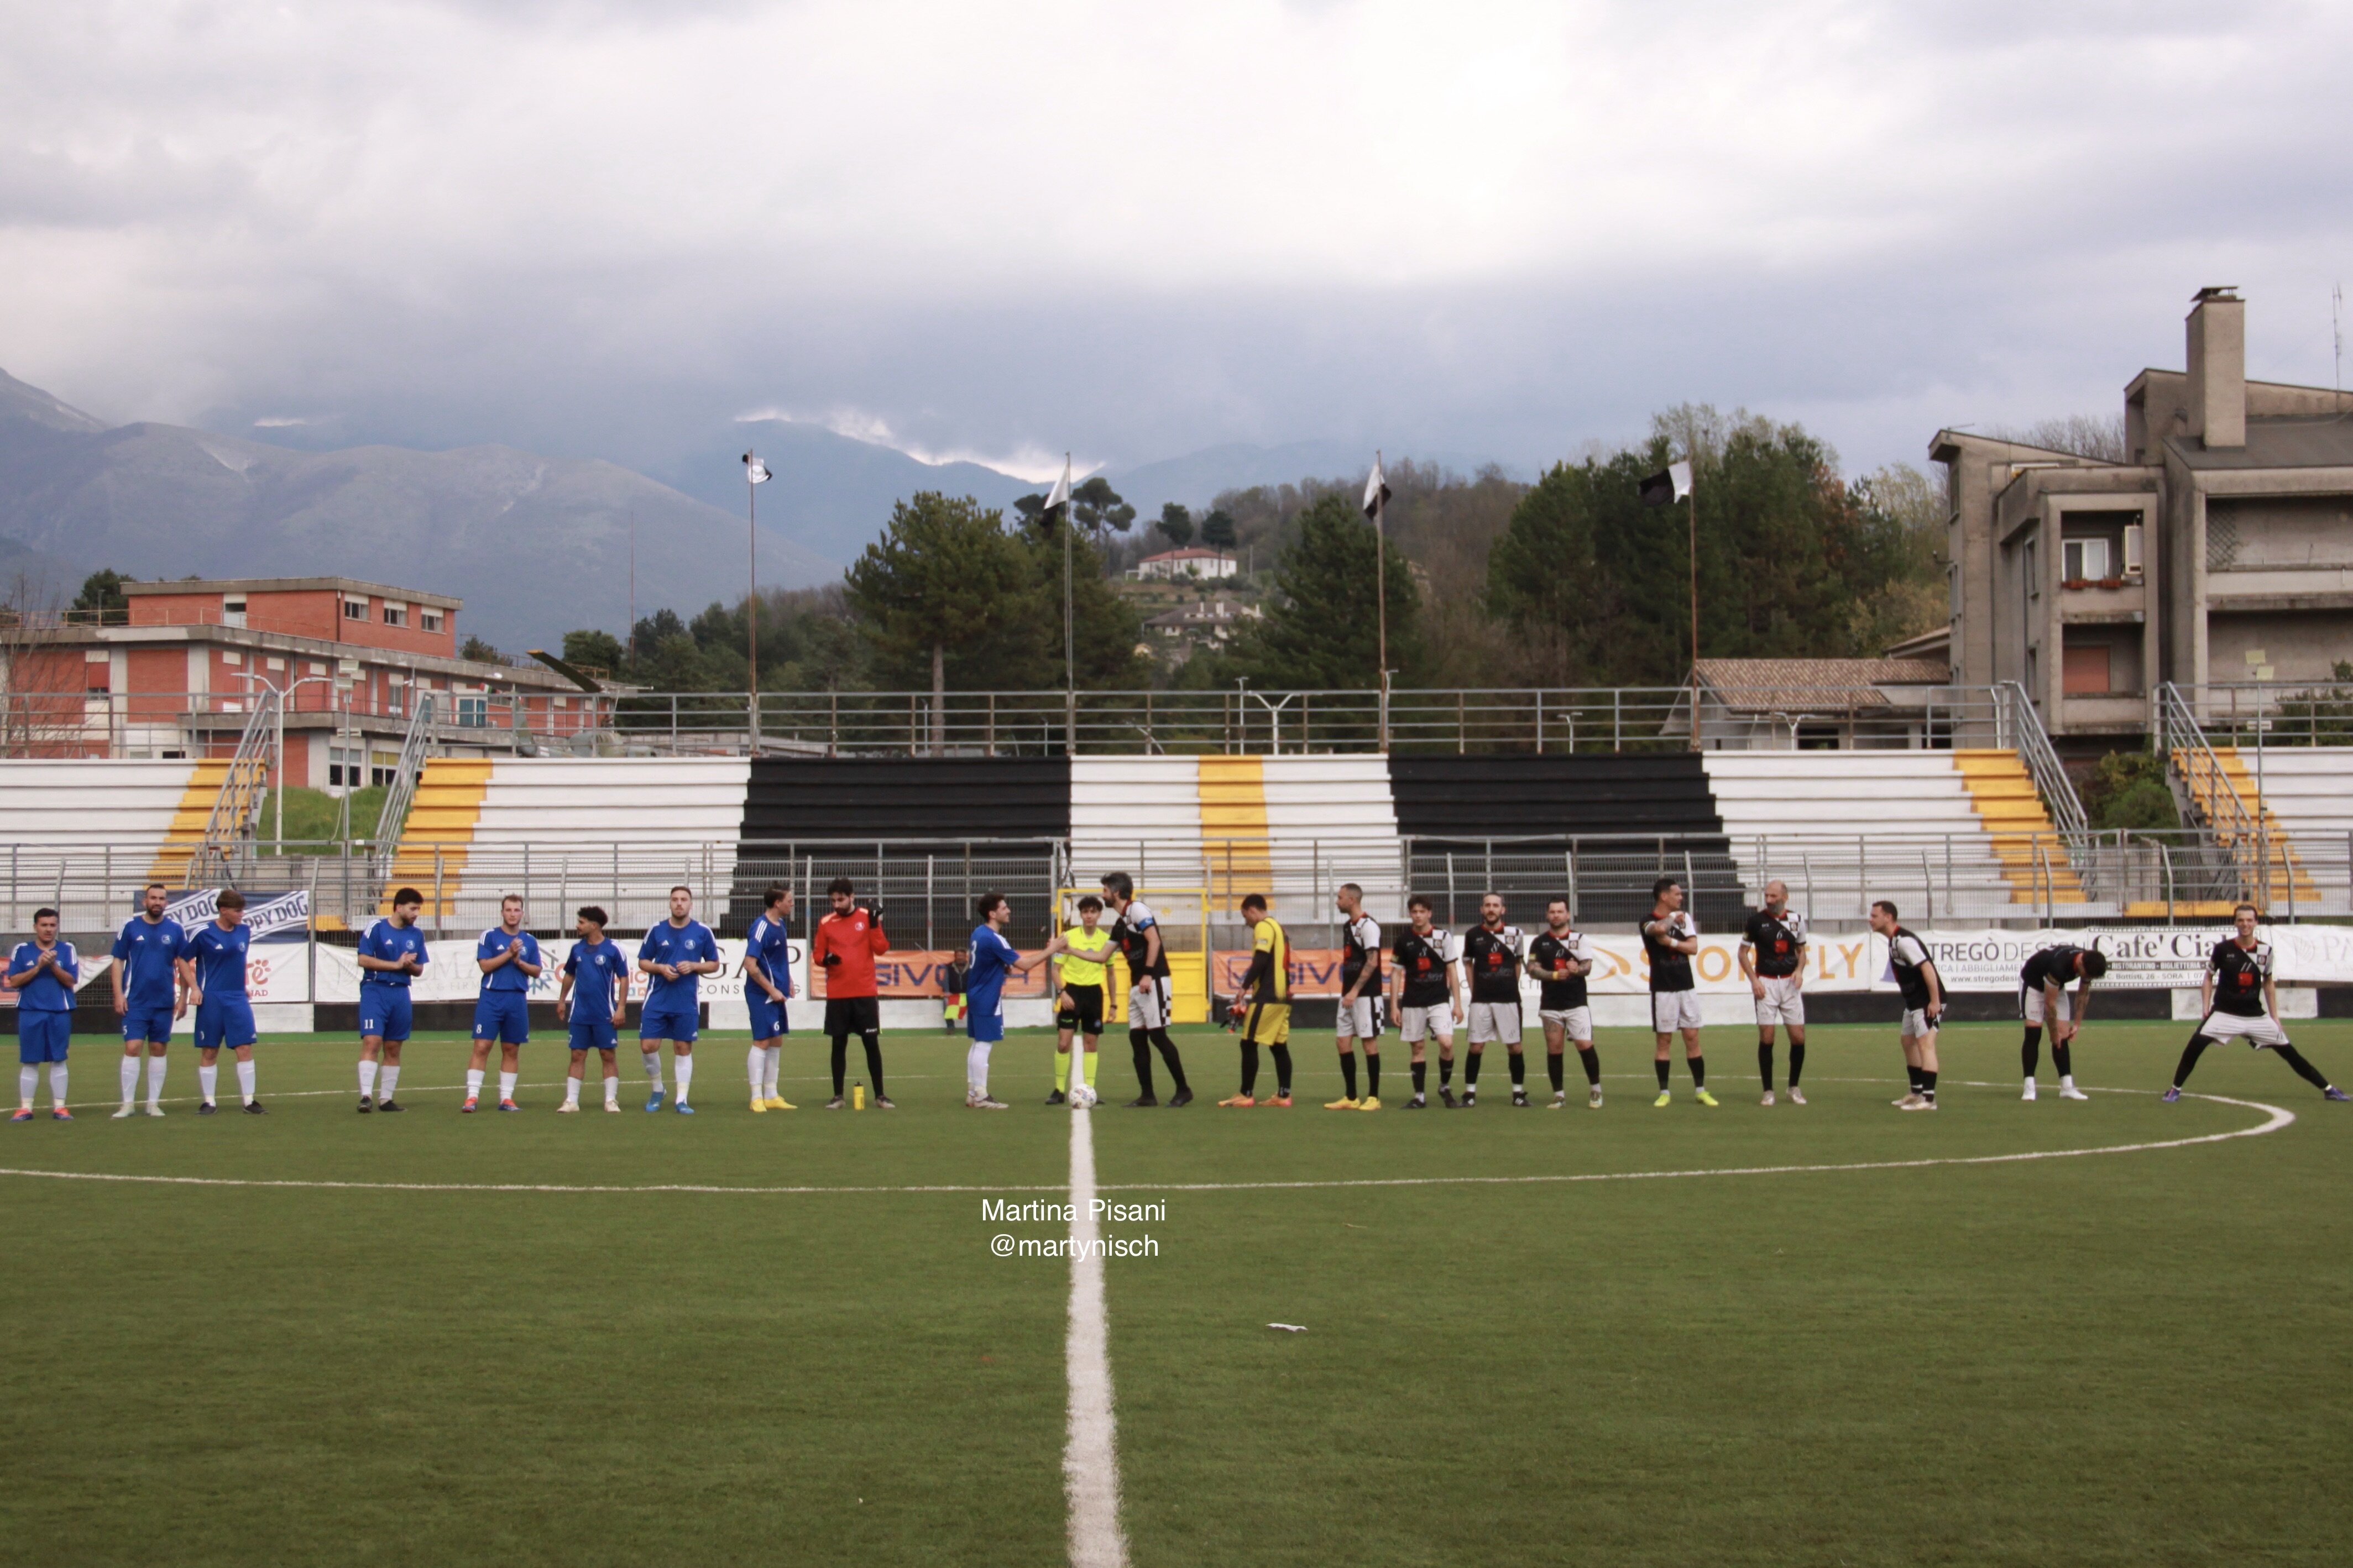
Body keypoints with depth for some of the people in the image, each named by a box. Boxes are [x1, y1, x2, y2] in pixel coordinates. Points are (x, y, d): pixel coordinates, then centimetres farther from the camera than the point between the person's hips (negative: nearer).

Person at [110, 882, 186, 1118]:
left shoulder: (175, 930, 3)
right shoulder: (130, 927, 0)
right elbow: (118, 962, 3)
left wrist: (183, 997, 3)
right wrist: (119, 995, -5)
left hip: (164, 1001, 2)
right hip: (135, 1001, -2)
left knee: (158, 1050, 6)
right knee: (132, 1048, -8)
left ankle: (154, 1103, 13)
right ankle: (127, 1104, -4)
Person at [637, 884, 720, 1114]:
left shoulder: (703, 932, 1)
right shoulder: (657, 930, 3)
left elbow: (714, 965, 6)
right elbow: (643, 962, 9)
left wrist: (693, 966, -12)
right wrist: (661, 968, -11)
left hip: (687, 1002, -1)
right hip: (657, 999, 1)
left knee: (683, 1048, 2)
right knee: (648, 1046, -4)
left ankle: (682, 1100, 7)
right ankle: (657, 1090, 19)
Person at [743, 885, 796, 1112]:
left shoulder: (781, 924, 10)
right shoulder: (761, 927, -17)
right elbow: (750, 965, -21)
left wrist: (788, 982, 14)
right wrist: (772, 990, -19)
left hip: (777, 994, 9)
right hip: (762, 995, -9)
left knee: (776, 1042, 11)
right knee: (762, 1042, -8)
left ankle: (771, 1096, 18)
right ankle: (757, 1098, -5)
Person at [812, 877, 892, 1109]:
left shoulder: (868, 917, 2)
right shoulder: (826, 922, 5)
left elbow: (881, 949, -4)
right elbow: (817, 955, 8)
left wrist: (875, 925, -17)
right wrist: (825, 959, -13)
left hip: (865, 993, -1)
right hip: (837, 995, 1)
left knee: (872, 1042, 1)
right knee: (839, 1043, 4)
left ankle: (880, 1096, 8)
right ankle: (838, 1096, 11)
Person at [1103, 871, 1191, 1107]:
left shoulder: (1137, 910, -8)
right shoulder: (1119, 923, 18)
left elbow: (1154, 941, -17)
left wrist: (1148, 974, -22)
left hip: (1153, 982, -9)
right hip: (1137, 986, 9)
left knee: (1157, 1035, -10)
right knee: (1137, 1037, 6)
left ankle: (1183, 1089, -4)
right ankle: (1147, 1095, 8)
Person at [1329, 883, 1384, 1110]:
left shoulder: (1368, 925, -11)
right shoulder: (1347, 926, 16)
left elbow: (1372, 962, -18)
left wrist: (1355, 991, -21)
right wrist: (1346, 992, 14)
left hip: (1366, 995, -9)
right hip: (1348, 995, 9)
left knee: (1370, 1042, -3)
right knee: (1344, 1043, 5)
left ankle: (1373, 1098, 2)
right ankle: (1350, 1098, 11)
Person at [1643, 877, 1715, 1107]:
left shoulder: (1684, 918, 9)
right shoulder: (1648, 922, -5)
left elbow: (1693, 947, -1)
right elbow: (1659, 928, -29)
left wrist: (1671, 942, -12)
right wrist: (1673, 918, -10)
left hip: (1687, 987, 4)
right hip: (1663, 990, -4)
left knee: (1692, 1038, 3)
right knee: (1664, 1040, 0)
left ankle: (1700, 1090, 8)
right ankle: (1664, 1092, 6)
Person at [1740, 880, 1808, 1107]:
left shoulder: (1796, 919, 4)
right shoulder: (1756, 920, -3)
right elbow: (1743, 952, 4)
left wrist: (1800, 970, -3)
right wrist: (1754, 980, -6)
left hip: (1790, 982, 2)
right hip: (1766, 983, -2)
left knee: (1798, 1037, -1)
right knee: (1766, 1038, -5)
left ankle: (1794, 1087, 16)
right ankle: (1768, 1091, 3)